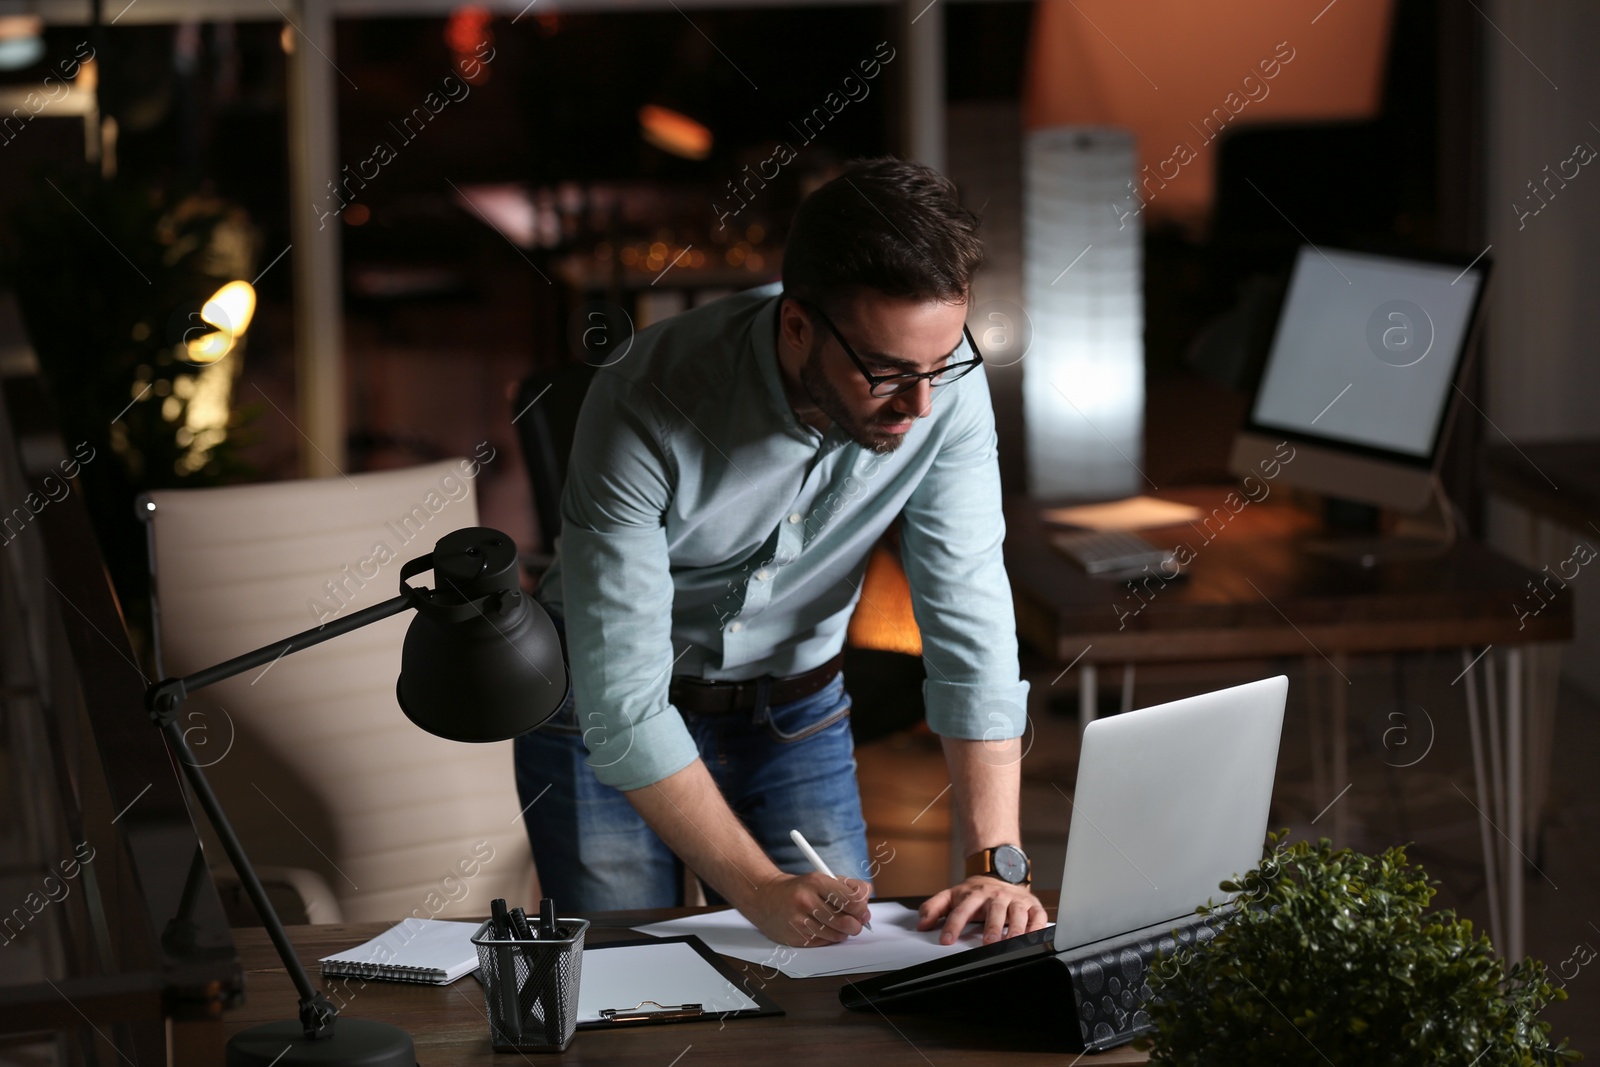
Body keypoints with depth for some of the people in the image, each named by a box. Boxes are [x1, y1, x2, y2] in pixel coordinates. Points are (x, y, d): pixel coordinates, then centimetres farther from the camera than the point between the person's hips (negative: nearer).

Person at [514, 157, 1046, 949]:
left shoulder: (942, 381, -23)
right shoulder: (648, 412, -34)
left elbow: (970, 625, -20)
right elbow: (622, 704, -32)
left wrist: (997, 863, -29)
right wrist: (761, 891, -37)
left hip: (794, 711, 3)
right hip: (608, 717, -3)